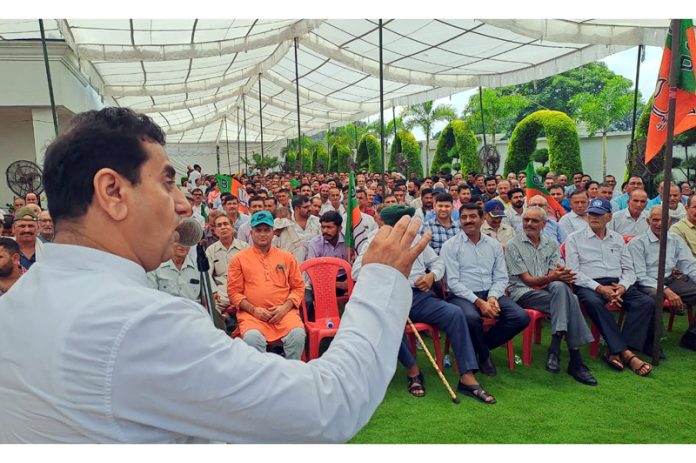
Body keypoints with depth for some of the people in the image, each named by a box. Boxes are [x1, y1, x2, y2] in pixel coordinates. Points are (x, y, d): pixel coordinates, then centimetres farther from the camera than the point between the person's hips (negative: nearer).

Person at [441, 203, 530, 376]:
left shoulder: (494, 245, 13)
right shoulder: (450, 246, -1)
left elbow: (501, 278, 10)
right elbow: (453, 282, -9)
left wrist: (492, 298, -11)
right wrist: (478, 302, -17)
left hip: (490, 294, 5)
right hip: (463, 295, -4)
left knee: (521, 317, -19)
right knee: (471, 317, -37)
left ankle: (481, 346, 4)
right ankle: (484, 354, -2)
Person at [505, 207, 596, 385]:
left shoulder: (551, 244, 16)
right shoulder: (513, 245, 3)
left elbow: (553, 276, 4)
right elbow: (527, 279, -5)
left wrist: (562, 275, -21)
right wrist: (552, 277, -21)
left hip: (550, 290, 4)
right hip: (523, 292, -4)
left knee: (560, 287, -33)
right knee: (568, 300, -29)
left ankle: (555, 348, -31)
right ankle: (575, 361, -28)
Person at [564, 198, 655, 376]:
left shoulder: (617, 239, 20)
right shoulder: (575, 239, 6)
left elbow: (629, 269, 16)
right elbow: (573, 272, -4)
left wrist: (623, 286, -7)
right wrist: (599, 288, -15)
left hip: (617, 284, 4)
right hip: (589, 285, -4)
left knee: (646, 302, -22)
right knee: (593, 302, -37)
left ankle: (615, 352, -27)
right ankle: (627, 354, -35)